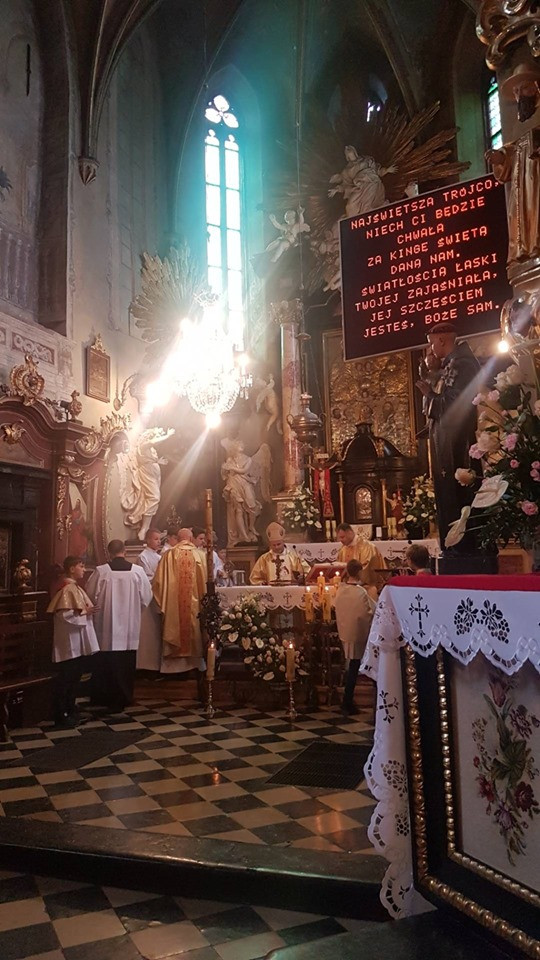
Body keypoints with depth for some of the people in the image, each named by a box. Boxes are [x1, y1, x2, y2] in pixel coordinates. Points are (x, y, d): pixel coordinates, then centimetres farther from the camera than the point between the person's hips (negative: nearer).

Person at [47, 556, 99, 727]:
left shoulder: (74, 587, 14)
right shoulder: (67, 589, -17)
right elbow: (65, 614, -25)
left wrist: (87, 611, 7)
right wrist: (84, 613, -15)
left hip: (78, 642, 10)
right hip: (69, 642, -10)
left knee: (75, 678, 16)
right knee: (65, 679, -2)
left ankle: (70, 710, 26)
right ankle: (61, 716, 5)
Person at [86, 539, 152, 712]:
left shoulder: (101, 571, -10)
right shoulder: (137, 571, -7)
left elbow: (90, 596, -3)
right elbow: (146, 597, 0)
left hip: (106, 625, 0)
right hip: (130, 625, 0)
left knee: (107, 663, 13)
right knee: (126, 664, 10)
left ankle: (104, 698, 25)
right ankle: (122, 700, 15)